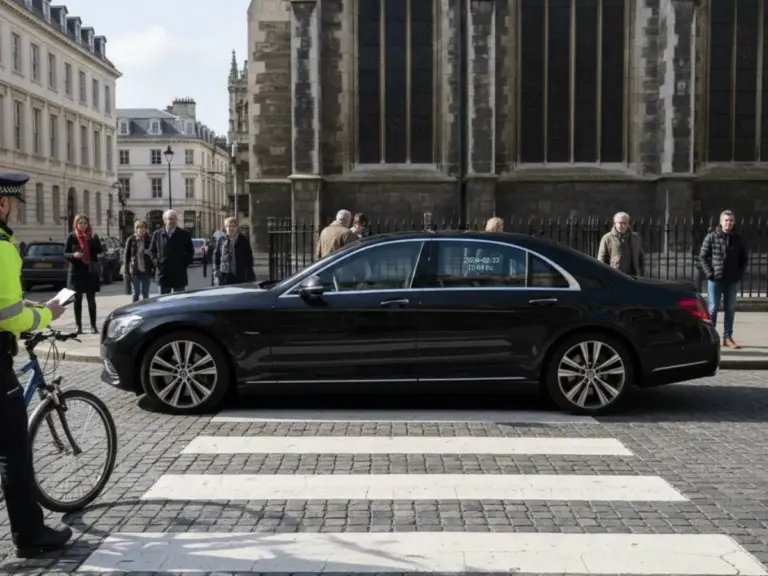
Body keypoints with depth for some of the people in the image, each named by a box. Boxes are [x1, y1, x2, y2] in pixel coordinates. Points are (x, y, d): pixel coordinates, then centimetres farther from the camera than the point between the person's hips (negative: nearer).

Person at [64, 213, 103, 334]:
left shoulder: (93, 236, 4)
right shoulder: (72, 237, 0)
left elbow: (99, 250, -8)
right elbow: (65, 253, 1)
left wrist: (92, 239, -23)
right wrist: (73, 255, -19)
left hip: (90, 271, 0)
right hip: (76, 271, 0)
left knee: (91, 299, 1)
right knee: (78, 299, 4)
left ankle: (93, 325, 6)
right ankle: (78, 326, 9)